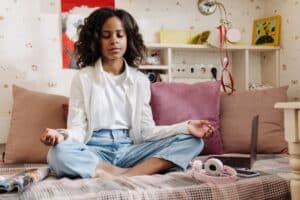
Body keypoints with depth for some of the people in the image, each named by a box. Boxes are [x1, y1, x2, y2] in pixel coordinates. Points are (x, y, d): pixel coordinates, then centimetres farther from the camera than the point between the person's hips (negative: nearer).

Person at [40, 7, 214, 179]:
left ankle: (124, 176, -30)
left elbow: (146, 130, 6)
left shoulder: (140, 80, 11)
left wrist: (186, 127, -9)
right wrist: (63, 135, -26)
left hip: (129, 149, 3)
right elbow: (78, 128, -1)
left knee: (192, 141, -17)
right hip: (95, 151, -3)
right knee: (58, 153, -36)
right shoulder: (83, 78, 3)